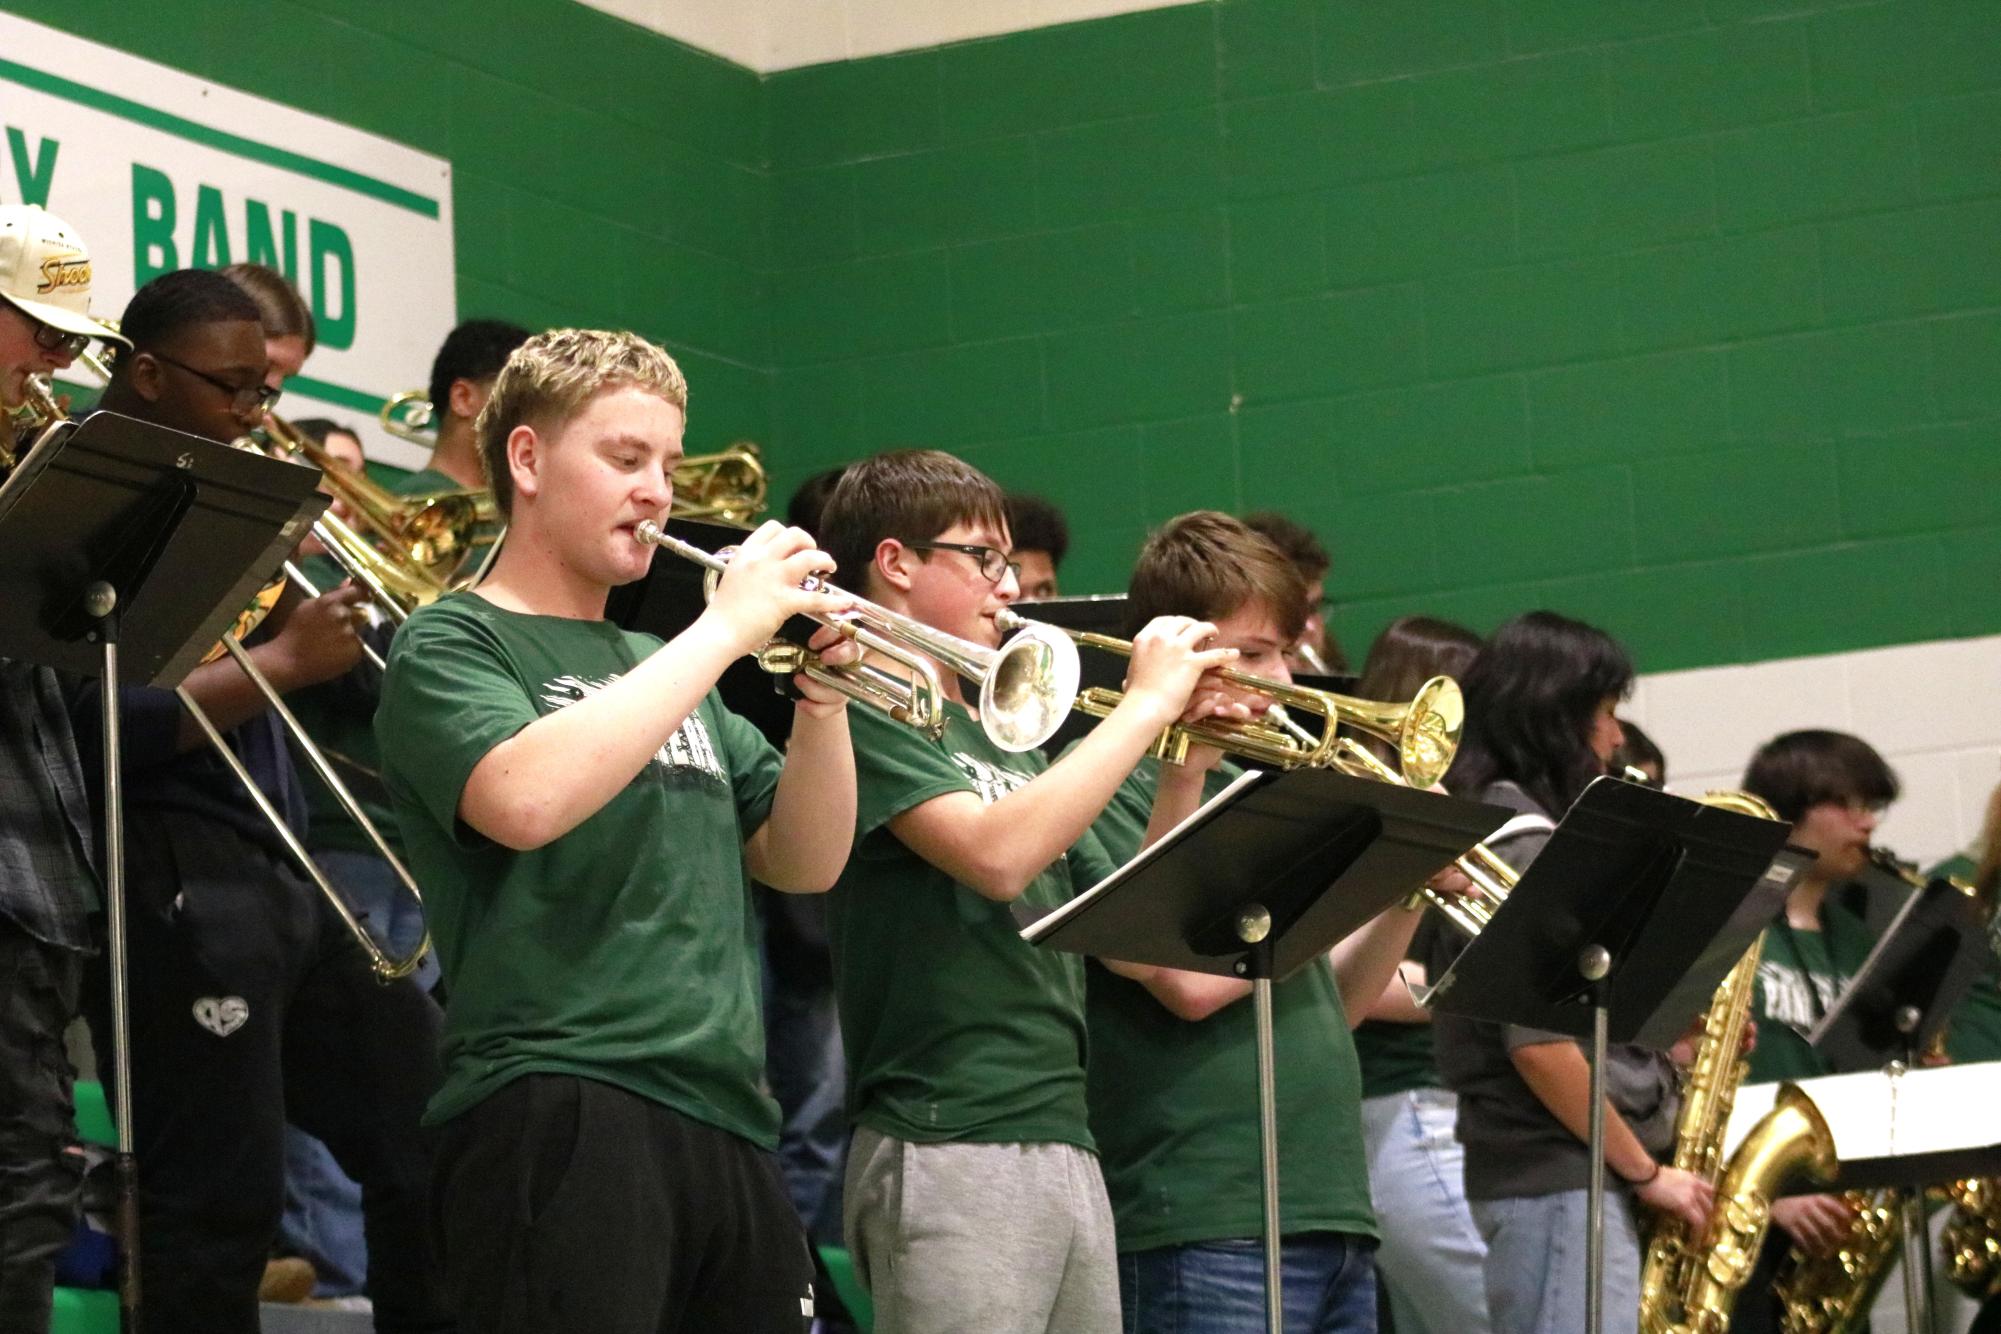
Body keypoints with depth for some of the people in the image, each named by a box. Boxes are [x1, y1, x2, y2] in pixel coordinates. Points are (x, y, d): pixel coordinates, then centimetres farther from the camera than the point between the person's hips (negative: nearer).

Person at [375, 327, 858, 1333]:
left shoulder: (661, 664, 23)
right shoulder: (453, 646, 1)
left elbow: (805, 864, 20)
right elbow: (525, 800, -21)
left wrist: (822, 695, 2)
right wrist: (726, 628, -14)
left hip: (726, 1119, 7)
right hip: (560, 1111, -7)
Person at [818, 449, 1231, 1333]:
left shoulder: (1005, 738, 21)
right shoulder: (868, 708, -3)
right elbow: (996, 856, -20)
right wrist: (1146, 704, -11)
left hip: (1066, 1145, 8)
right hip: (950, 1149, -8)